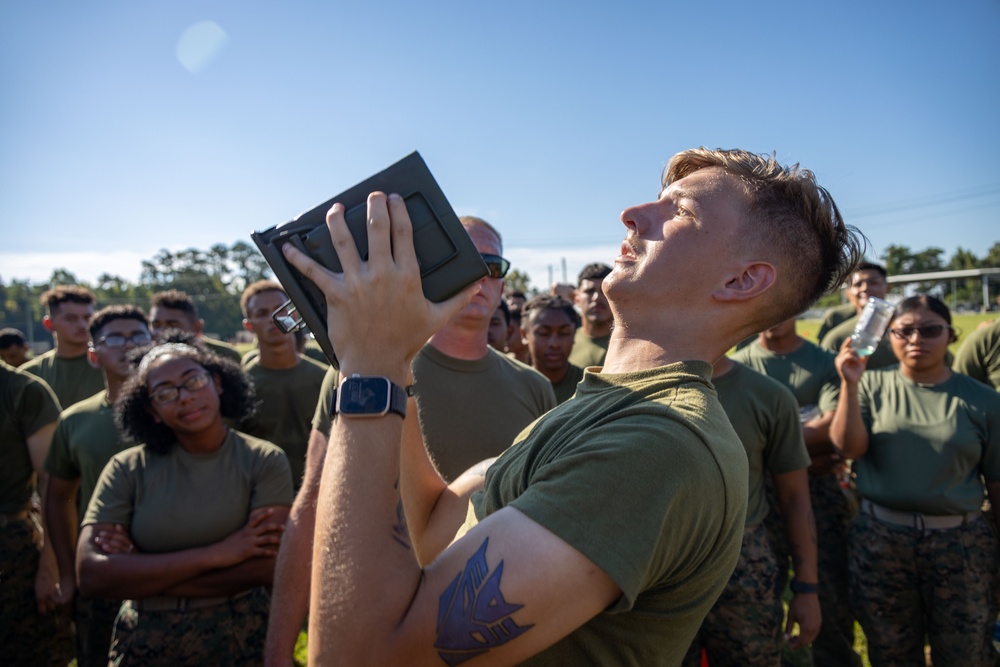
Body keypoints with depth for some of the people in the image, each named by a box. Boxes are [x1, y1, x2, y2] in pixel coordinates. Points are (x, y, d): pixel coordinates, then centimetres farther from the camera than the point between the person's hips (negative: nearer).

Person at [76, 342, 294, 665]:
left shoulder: (264, 461, -11)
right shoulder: (127, 469, -6)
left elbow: (262, 567, -19)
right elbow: (91, 575, -15)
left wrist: (138, 571, -16)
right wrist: (215, 554, -21)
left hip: (239, 640, -1)